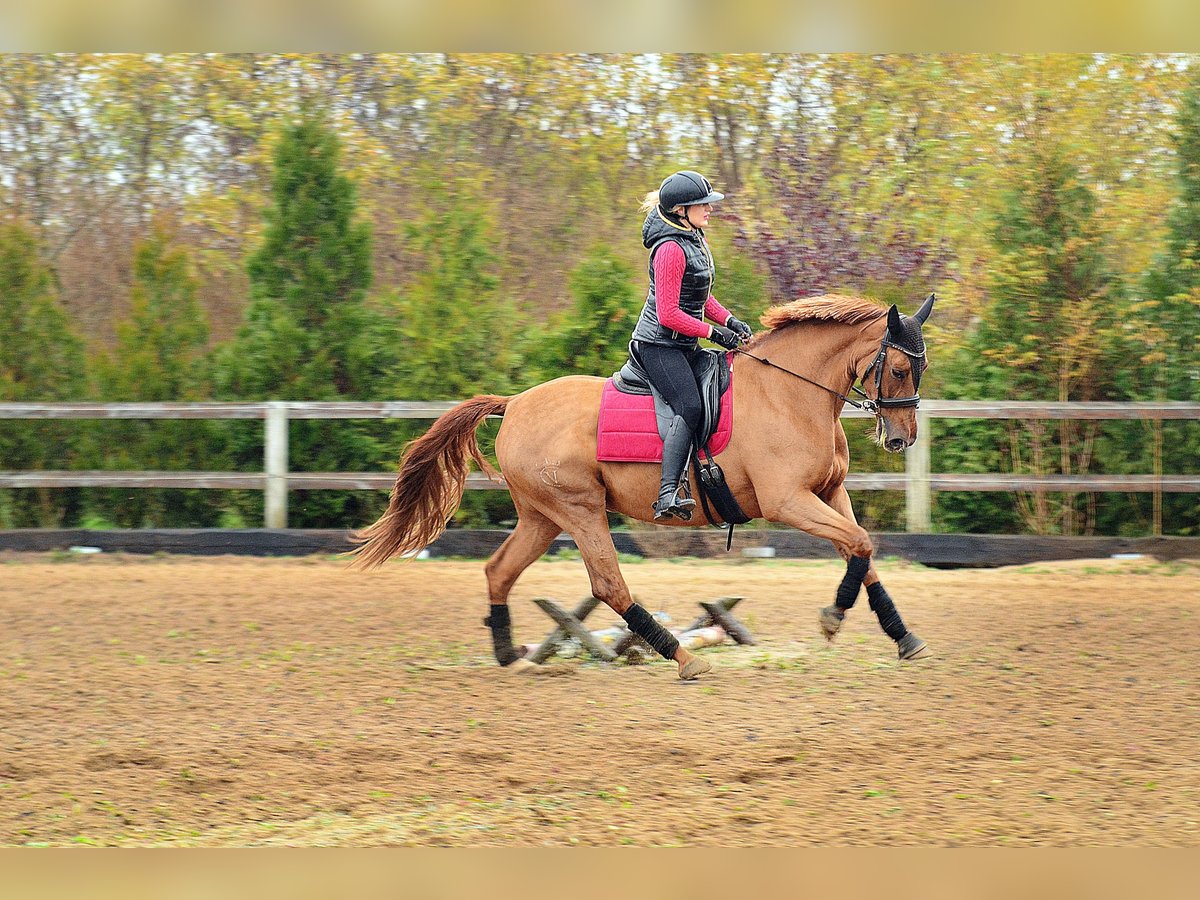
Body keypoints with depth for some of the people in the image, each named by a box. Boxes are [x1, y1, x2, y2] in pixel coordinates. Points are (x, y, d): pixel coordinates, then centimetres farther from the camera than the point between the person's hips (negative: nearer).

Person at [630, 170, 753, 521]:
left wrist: (729, 320, 9)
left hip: (684, 346, 11)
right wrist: (714, 333, -16)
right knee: (690, 408, -27)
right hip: (660, 344, -11)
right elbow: (669, 314, -21)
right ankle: (668, 495, -38)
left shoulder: (693, 238, 12)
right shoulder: (670, 249, -19)